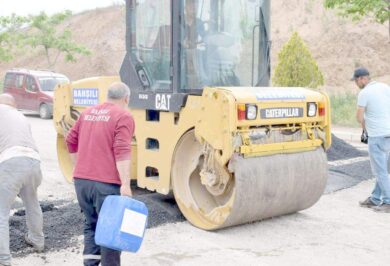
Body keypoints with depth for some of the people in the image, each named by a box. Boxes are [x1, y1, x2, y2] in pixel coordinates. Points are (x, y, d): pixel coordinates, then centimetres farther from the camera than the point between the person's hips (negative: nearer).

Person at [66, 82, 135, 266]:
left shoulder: (87, 113, 15)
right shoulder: (123, 116, -6)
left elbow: (71, 141, 22)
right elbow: (122, 152, -17)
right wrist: (125, 184, -20)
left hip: (81, 180, 6)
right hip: (107, 183, -6)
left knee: (91, 223, 20)